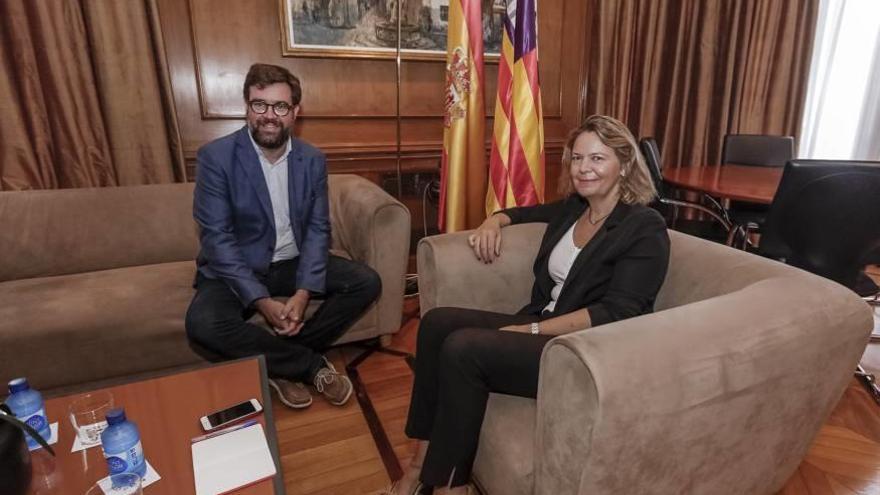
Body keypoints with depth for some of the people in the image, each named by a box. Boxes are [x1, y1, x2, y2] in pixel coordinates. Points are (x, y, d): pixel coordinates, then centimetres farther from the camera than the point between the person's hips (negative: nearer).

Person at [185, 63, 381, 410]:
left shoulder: (312, 159, -2)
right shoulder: (215, 157, -13)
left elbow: (318, 229, -4)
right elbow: (216, 238, -17)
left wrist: (303, 293, -19)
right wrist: (263, 301, -25)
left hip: (294, 264, 4)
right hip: (237, 270, -3)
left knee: (366, 282, -13)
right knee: (203, 323, -32)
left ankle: (282, 362, -6)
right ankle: (311, 364, -11)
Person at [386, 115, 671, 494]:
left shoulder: (645, 228, -9)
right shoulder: (572, 208, 12)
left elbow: (615, 313, -18)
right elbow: (525, 211, 32)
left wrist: (532, 330, -22)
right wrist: (494, 221, 9)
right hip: (539, 325, 8)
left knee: (463, 348, -26)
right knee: (437, 323, -10)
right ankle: (424, 461, -5)